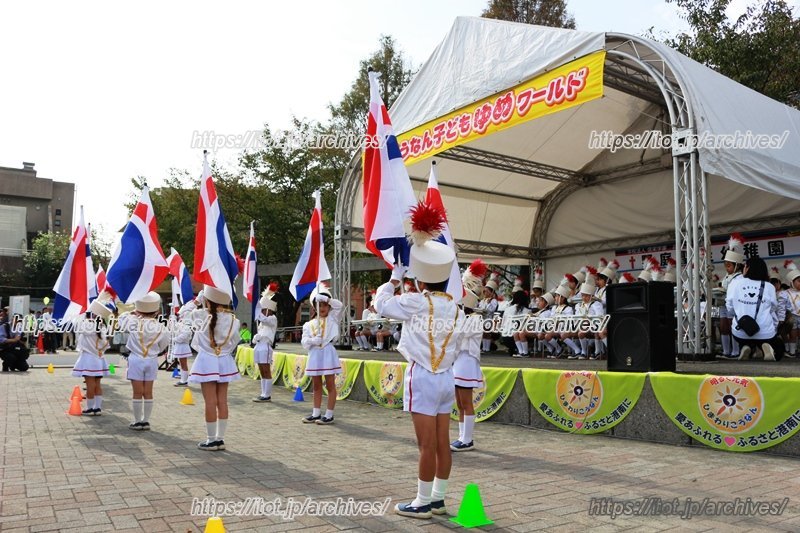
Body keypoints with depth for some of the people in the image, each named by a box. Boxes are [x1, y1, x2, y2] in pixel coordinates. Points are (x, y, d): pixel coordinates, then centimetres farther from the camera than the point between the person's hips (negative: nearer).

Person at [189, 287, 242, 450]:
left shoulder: (202, 315, -13)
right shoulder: (232, 319, -3)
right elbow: (235, 341, 6)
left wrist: (198, 299, 14)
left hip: (207, 361, -4)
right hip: (225, 361, 4)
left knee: (211, 402, 0)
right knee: (222, 401, 8)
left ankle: (211, 440, 6)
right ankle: (220, 439, 15)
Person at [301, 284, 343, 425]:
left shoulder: (332, 318, 4)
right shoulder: (309, 325, 9)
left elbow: (339, 305, -11)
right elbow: (304, 342, 1)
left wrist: (325, 298, -14)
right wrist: (314, 340, -18)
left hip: (327, 353, -3)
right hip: (315, 354, 3)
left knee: (330, 385, 0)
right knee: (316, 386, 12)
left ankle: (329, 415, 5)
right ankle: (316, 414, 21)